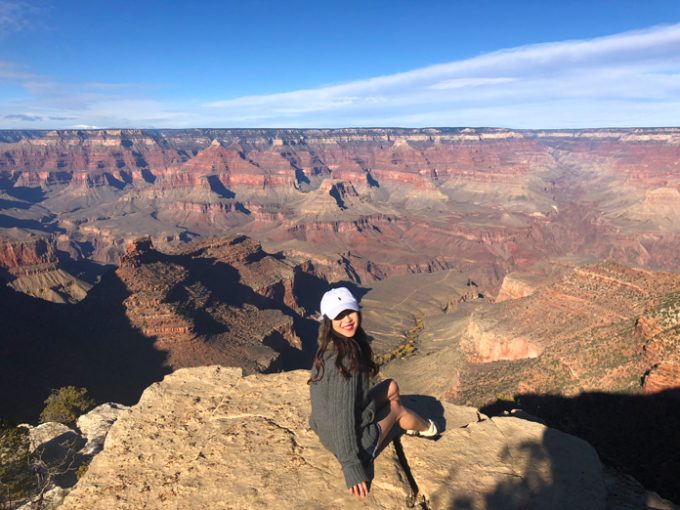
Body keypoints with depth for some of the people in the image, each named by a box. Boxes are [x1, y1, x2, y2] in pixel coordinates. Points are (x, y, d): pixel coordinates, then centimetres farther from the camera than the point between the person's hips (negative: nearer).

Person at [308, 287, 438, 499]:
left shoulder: (329, 348, -2)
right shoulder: (347, 356, -30)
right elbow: (342, 412, -31)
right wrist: (351, 465, -27)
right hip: (356, 438, -7)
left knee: (391, 386, 19)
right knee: (397, 407, 20)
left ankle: (406, 425, 47)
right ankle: (426, 428, 53)